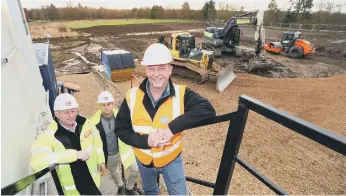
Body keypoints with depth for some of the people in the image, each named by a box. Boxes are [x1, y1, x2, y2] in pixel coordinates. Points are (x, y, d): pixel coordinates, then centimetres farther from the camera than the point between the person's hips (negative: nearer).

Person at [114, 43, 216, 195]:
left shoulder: (181, 94, -24)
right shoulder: (132, 96, -19)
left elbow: (207, 110, -37)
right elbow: (120, 129, -12)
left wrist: (173, 127, -43)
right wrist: (145, 140, -28)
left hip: (172, 159, -2)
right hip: (143, 159, 3)